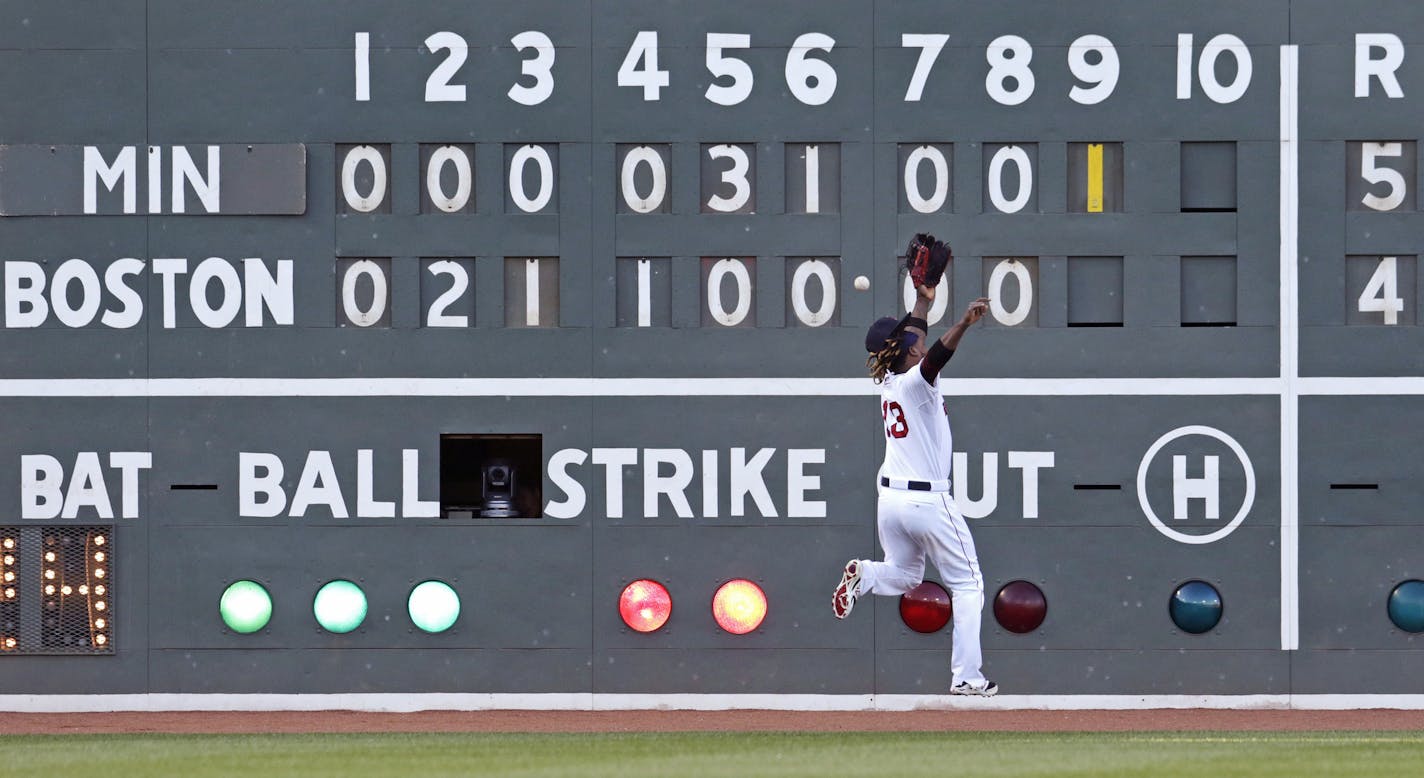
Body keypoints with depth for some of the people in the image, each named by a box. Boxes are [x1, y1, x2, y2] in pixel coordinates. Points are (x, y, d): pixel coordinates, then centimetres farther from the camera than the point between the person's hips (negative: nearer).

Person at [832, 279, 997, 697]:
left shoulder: (888, 381, 4)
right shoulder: (915, 382, -17)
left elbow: (910, 338, 23)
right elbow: (934, 356, -40)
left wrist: (923, 302, 34)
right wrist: (964, 324, -55)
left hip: (890, 501, 7)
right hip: (930, 502, -7)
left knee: (904, 576, 26)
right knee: (967, 585, 7)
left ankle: (865, 575, -7)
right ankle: (966, 677, 2)